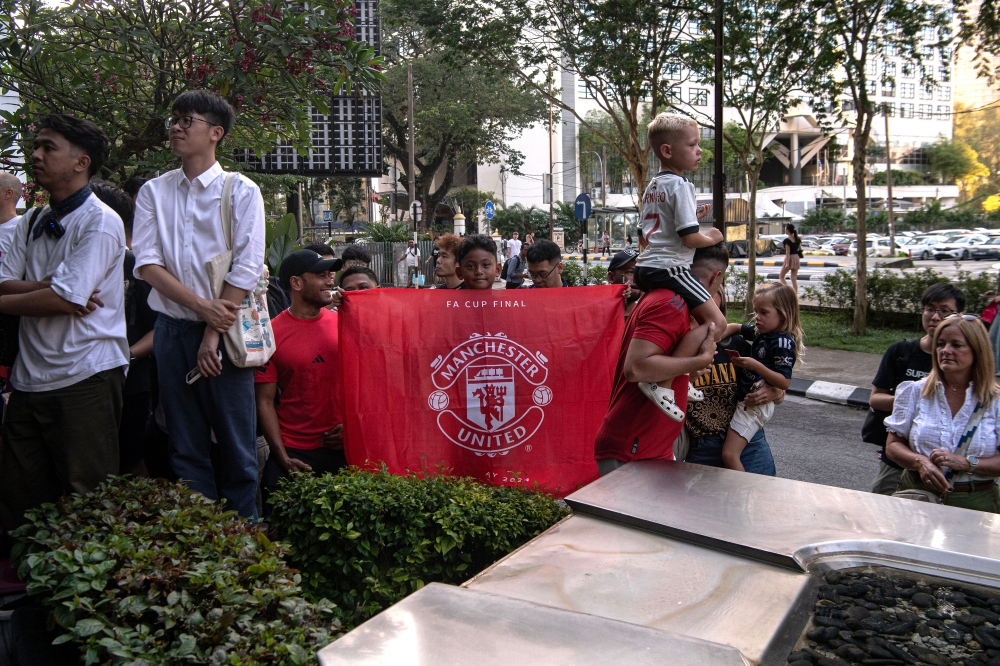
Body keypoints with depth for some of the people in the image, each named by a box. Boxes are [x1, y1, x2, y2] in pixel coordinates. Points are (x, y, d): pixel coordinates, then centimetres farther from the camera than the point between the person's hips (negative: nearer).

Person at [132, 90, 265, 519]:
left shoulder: (241, 191, 0)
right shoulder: (153, 192, 10)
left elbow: (247, 269, -7)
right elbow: (146, 263, 1)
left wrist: (214, 334, -13)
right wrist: (201, 305, -13)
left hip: (223, 329, -3)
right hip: (172, 330, 3)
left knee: (236, 445, 1)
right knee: (185, 447, 9)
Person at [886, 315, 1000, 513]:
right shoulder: (915, 392, 6)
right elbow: (893, 444, 6)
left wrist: (965, 463, -15)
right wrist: (920, 462, -12)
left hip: (975, 503, -1)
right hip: (917, 494, 1)